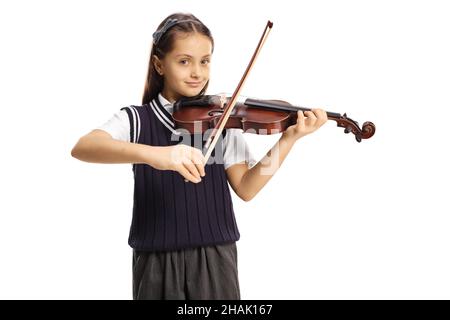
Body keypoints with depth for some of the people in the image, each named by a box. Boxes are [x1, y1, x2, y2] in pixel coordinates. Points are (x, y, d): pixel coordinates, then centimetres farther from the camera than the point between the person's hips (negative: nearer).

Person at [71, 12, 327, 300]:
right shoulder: (136, 119, -3)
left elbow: (245, 189, -5)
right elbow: (81, 148, -22)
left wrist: (288, 139, -17)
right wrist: (151, 154, -39)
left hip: (214, 256, 1)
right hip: (157, 260, -1)